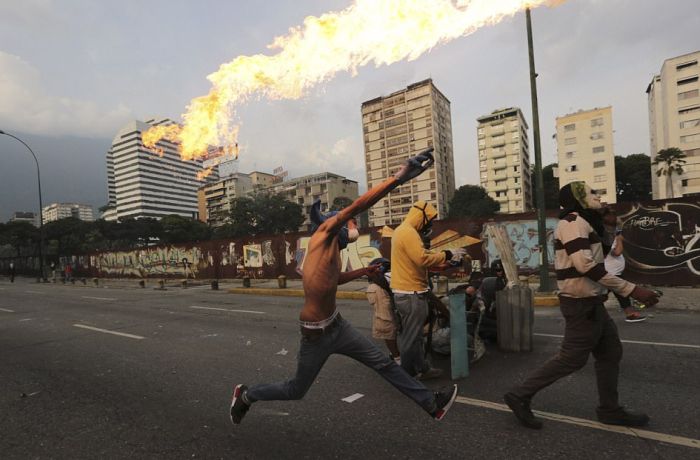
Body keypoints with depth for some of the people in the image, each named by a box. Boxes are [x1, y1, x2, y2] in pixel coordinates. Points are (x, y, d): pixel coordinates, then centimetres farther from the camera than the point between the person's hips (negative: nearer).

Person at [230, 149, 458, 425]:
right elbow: (357, 206, -30)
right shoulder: (324, 232, -16)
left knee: (384, 363, 8)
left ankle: (433, 404, 21)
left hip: (337, 325, 8)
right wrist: (400, 176, -36)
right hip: (316, 334, -8)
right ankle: (246, 395, 38)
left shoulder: (333, 250, 7)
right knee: (296, 390, 14)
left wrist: (366, 271, 25)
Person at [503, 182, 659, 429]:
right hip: (582, 303, -10)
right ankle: (520, 395, 5)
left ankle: (609, 410, 29)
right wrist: (631, 289, -25)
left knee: (610, 352, 16)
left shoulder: (581, 223, 19)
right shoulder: (573, 221, -16)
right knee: (572, 358, -3)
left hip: (589, 301, 10)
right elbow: (586, 265, -27)